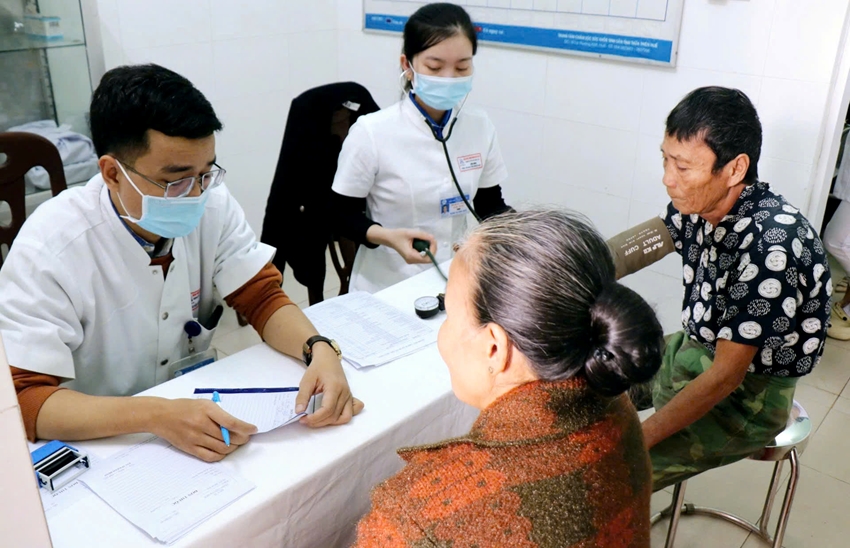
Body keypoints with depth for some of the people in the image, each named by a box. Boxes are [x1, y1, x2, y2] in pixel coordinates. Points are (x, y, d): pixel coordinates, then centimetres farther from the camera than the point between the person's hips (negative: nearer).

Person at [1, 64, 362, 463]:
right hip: (99, 441, -2)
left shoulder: (212, 205, -10)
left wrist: (320, 350, -27)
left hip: (197, 406, 3)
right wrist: (155, 415, -40)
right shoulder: (49, 249, -22)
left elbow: (261, 297, -7)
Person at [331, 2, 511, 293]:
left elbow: (489, 204, 7)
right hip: (385, 289, -3)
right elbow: (343, 216, -7)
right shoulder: (370, 133, -14)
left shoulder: (481, 127, -3)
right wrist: (387, 236, -24)